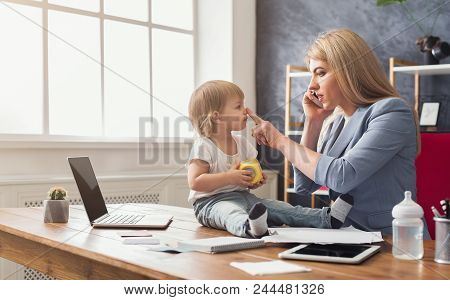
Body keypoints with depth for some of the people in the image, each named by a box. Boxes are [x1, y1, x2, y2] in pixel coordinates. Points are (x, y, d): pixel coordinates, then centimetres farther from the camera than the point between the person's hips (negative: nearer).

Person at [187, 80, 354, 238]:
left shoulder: (241, 143, 14)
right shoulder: (204, 146, -10)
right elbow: (195, 182, -17)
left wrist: (256, 181, 1)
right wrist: (230, 177, -19)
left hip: (242, 196, 7)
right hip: (212, 201, -7)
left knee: (280, 208, -11)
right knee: (231, 213, -40)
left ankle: (327, 218, -22)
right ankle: (249, 228, -74)